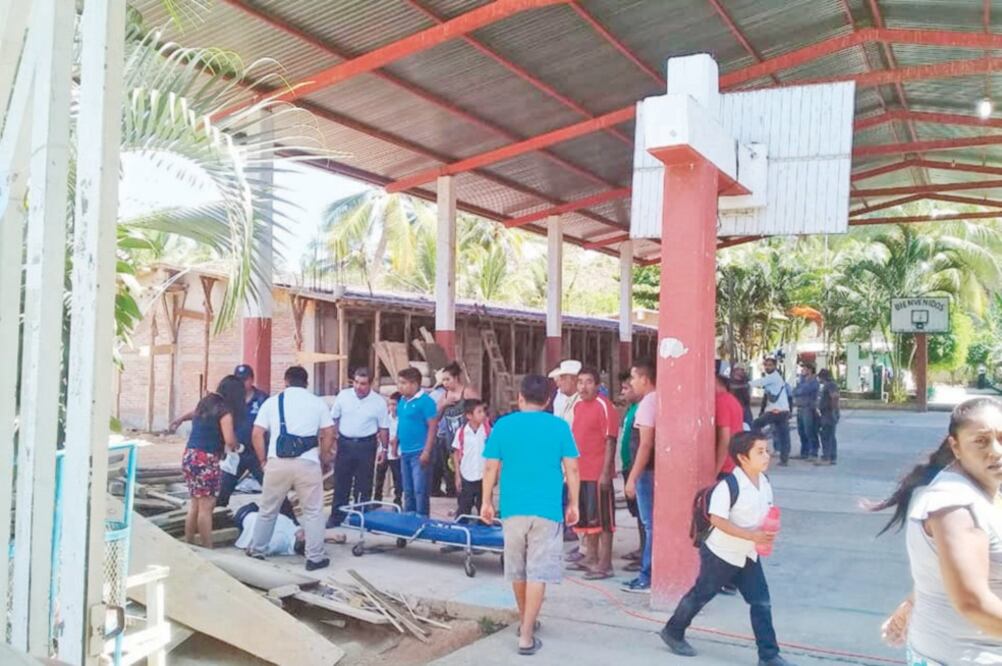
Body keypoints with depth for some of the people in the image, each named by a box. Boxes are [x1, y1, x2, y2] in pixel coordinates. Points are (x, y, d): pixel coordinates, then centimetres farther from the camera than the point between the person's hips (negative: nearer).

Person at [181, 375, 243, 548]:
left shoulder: (205, 402, 12)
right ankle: (207, 549, 2)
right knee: (206, 505, -2)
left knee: (195, 503, 16)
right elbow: (229, 440, -18)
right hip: (206, 459, -8)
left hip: (190, 455, 8)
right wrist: (235, 447, 2)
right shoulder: (225, 410, -12)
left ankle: (188, 544, 22)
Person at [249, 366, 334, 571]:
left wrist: (263, 460, 14)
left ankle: (256, 550, 29)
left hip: (277, 463, 2)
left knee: (268, 510, 17)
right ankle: (315, 557, 8)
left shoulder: (271, 401, 9)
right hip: (308, 463, -1)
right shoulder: (318, 403, 7)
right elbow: (329, 434, 6)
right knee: (313, 512, 7)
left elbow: (257, 434, 4)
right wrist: (324, 460, 17)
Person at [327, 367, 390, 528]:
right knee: (340, 483, 9)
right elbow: (333, 419, 7)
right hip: (345, 443, 2)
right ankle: (336, 517, 19)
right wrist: (334, 439, 2)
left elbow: (384, 428, -1)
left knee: (364, 485, 6)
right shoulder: (343, 396, -1)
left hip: (366, 445, -2)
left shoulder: (379, 402, -6)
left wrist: (384, 448, -2)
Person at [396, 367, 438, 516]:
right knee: (408, 491, 16)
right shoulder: (402, 401, 10)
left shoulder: (425, 401, -12)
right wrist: (396, 445, 14)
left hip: (419, 453, -8)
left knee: (420, 491, -5)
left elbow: (433, 427, -14)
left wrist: (426, 451, -18)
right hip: (405, 453, 8)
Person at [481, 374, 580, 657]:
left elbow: (491, 468, 2)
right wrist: (573, 504, 8)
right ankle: (526, 636, -1)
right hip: (546, 510, -2)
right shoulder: (559, 426, -2)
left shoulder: (503, 426, 1)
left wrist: (487, 501, 12)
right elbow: (572, 469, -1)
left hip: (513, 508, 2)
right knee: (538, 573, 1)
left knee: (518, 570, 19)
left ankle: (525, 622, 36)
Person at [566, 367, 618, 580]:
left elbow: (610, 441, -15)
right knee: (585, 518, 16)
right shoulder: (577, 406, 12)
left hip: (597, 474, -8)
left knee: (601, 518, -2)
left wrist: (605, 472, -19)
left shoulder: (604, 406, -12)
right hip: (580, 472, 8)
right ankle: (590, 558, 29)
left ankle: (604, 564, 5)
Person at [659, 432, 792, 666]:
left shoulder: (764, 482, 0)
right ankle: (673, 632, 30)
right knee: (701, 595, 10)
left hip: (748, 555, 7)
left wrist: (769, 532, -8)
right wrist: (750, 535, -30)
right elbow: (717, 519, -27)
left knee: (762, 602, 4)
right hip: (721, 553, -6)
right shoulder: (728, 485, -24)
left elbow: (767, 513, 13)